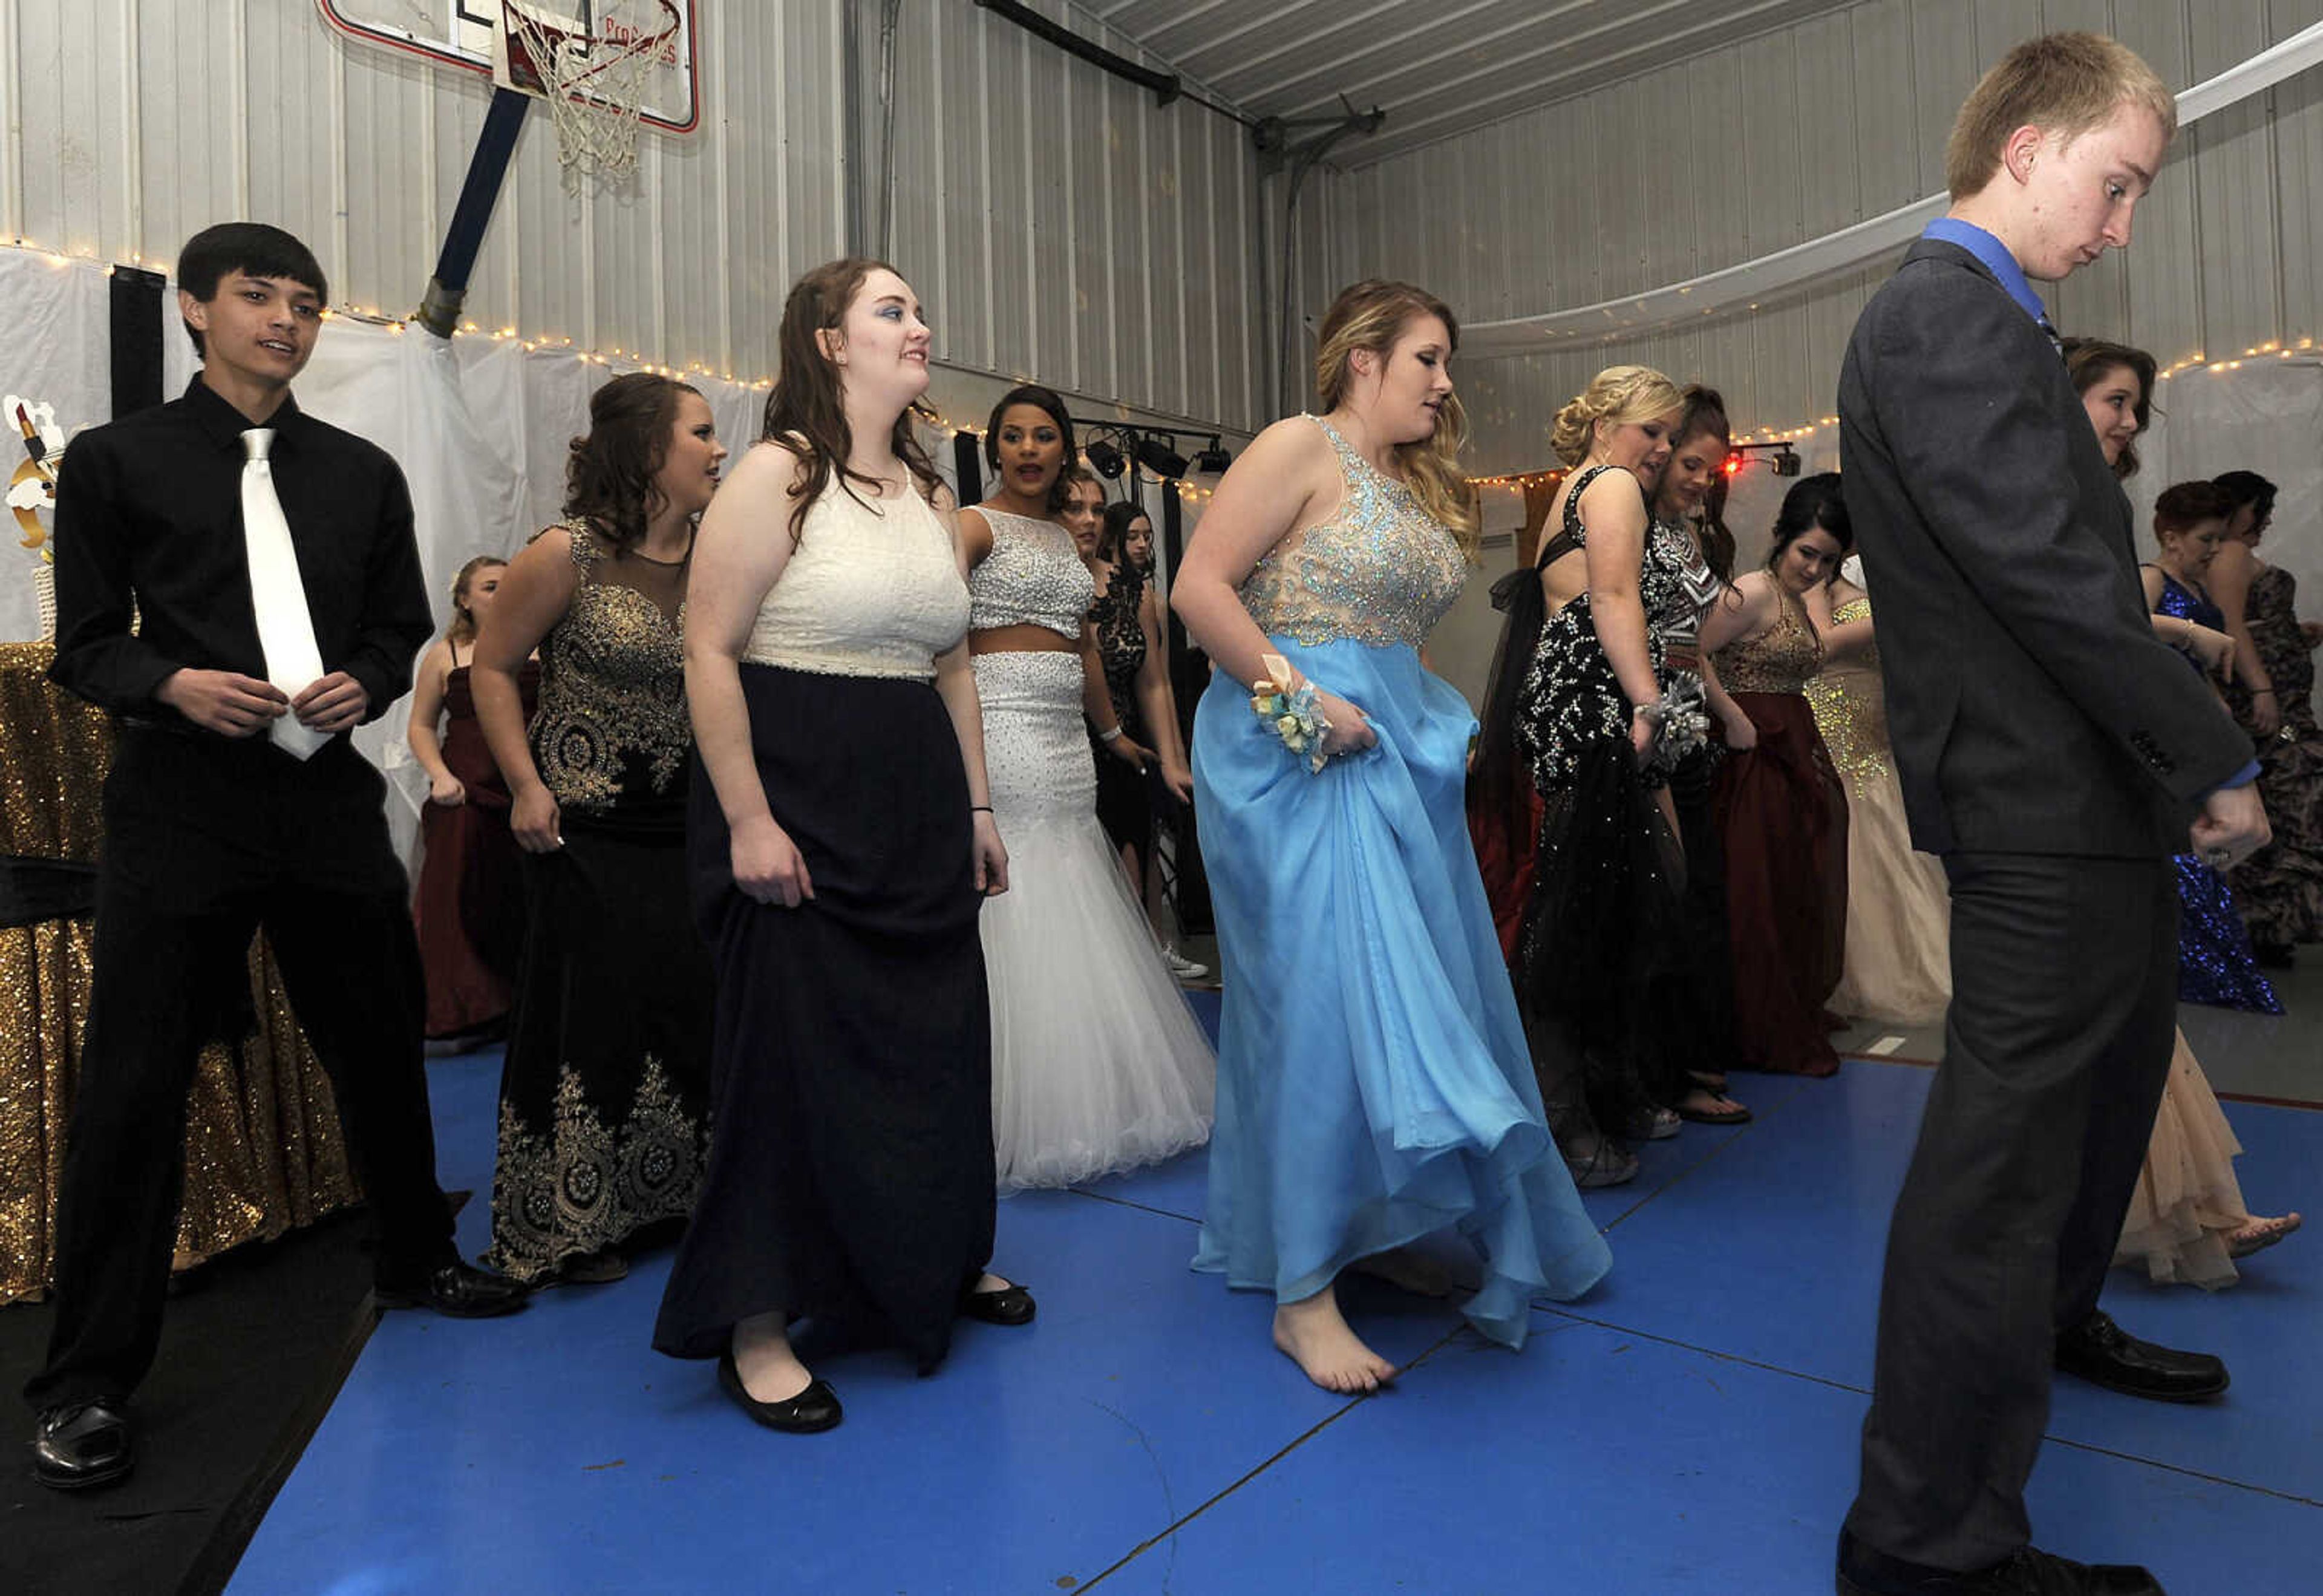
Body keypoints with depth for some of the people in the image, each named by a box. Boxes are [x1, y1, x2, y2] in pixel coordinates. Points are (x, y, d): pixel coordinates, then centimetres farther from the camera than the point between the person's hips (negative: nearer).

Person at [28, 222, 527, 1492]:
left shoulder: (363, 473, 13)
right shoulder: (116, 460, 5)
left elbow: (403, 627, 15)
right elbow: (83, 644, 4)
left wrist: (363, 684, -6)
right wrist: (174, 684, -16)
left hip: (329, 793, 3)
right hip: (181, 800, -3)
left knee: (382, 1045, 13)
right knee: (131, 1085, -1)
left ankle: (416, 1260, 35)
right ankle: (88, 1379, 14)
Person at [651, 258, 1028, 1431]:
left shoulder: (930, 492, 14)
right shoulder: (778, 474, -8)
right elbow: (710, 650, -13)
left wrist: (977, 808, 13)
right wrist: (748, 820, -19)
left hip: (917, 806, 7)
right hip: (798, 804, -7)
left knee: (936, 1035, 13)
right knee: (792, 1047, -1)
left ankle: (942, 1260, 34)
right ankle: (756, 1327, 14)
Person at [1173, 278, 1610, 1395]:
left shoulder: (1418, 484, 20)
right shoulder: (1301, 446, -5)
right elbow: (1199, 588, -14)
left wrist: (1435, 735, 7)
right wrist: (1302, 699, -19)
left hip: (1395, 756, 9)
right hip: (1298, 753, -9)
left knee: (1424, 986, 10)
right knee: (1328, 993, -10)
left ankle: (1371, 1224, 29)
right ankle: (1304, 1292, 2)